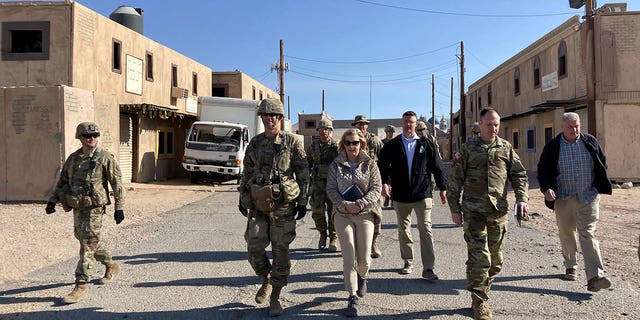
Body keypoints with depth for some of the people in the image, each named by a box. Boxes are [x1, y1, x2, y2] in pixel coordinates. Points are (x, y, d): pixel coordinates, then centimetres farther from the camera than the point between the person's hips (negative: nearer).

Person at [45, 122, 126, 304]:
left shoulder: (105, 158, -7)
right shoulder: (73, 158, 10)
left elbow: (117, 183, -8)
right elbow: (62, 182, 19)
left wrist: (119, 207, -12)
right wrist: (52, 201, 7)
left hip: (94, 208, -7)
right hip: (77, 207, 7)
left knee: (87, 245, -9)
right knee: (83, 239, 20)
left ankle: (81, 287, -5)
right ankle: (111, 266, 39)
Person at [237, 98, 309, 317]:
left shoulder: (292, 142, -2)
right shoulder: (254, 143, 9)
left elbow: (303, 173, -1)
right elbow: (247, 173, 16)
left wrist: (302, 201, -4)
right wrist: (242, 198, 14)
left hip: (283, 204, -3)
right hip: (257, 204, 3)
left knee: (280, 250, 1)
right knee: (254, 247, 0)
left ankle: (275, 297, 14)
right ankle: (267, 280, 29)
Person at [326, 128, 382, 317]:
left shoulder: (370, 164, 2)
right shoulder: (336, 165, 4)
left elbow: (376, 189, -3)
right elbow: (331, 189, 0)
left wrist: (359, 204, -16)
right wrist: (344, 204, -16)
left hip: (365, 214, 0)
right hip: (342, 215, 0)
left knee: (364, 259, 2)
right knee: (349, 258, -4)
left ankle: (362, 278, 37)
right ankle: (353, 297, 7)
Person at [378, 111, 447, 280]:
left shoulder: (426, 144, 4)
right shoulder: (392, 145, 4)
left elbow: (437, 167, 7)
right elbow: (383, 165, 2)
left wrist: (442, 188, 6)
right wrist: (383, 182, -15)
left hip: (422, 194, -2)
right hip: (400, 195, 2)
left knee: (426, 229, -8)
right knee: (403, 230, 12)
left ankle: (428, 268, -4)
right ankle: (408, 262, 28)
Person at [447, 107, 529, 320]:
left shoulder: (506, 148, 11)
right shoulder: (468, 148, 3)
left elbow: (519, 174, 14)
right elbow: (455, 179, 4)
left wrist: (522, 198, -1)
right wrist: (455, 208, 0)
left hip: (499, 211, 3)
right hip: (474, 211, -3)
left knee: (495, 259, 9)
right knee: (479, 257, -8)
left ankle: (481, 295, 27)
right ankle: (479, 303, 2)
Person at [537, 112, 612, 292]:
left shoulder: (590, 142, 3)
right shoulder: (552, 147, -2)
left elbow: (602, 164, 13)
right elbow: (542, 170, -1)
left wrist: (599, 187, 7)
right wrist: (546, 188, -18)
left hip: (588, 197, 0)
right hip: (563, 198, 0)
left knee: (587, 234, -7)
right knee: (566, 234, 10)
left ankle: (594, 277, -11)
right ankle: (570, 267, 30)